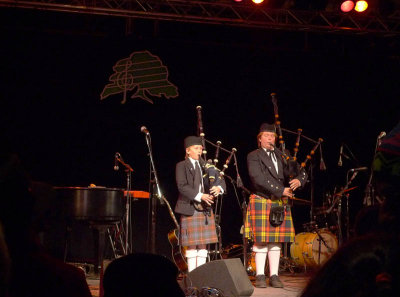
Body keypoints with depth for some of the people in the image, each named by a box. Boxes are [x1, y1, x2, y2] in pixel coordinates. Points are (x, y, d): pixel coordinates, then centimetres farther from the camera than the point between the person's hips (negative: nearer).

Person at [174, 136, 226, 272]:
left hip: (206, 209, 5)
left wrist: (219, 187, -14)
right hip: (190, 209, -5)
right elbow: (182, 186, -13)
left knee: (203, 243, 6)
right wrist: (199, 196, -22)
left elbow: (221, 180, 10)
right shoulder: (181, 166, -1)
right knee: (191, 244, -4)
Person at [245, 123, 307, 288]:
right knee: (261, 241, -5)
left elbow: (301, 172, 13)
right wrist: (281, 191, -19)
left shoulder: (281, 156, 15)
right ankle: (260, 276, 1)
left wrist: (298, 180, -11)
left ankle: (274, 276, 8)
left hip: (280, 204, 5)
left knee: (276, 242, 5)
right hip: (261, 201, -5)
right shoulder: (254, 157, -1)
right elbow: (259, 179, -15)